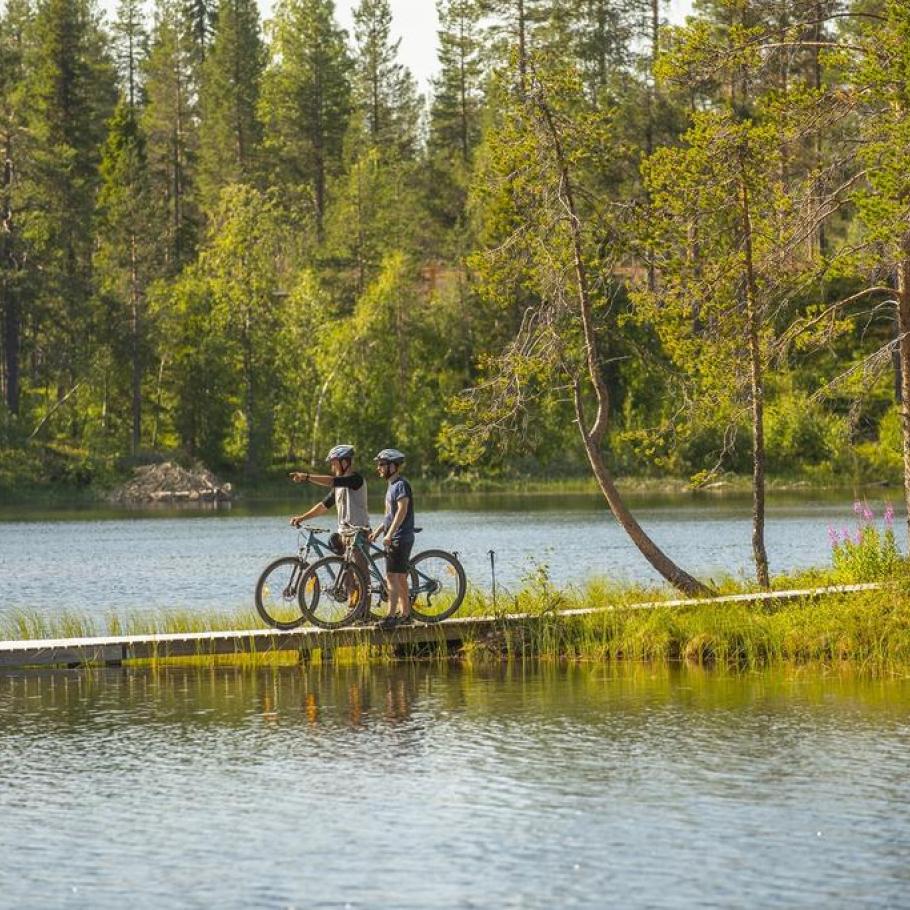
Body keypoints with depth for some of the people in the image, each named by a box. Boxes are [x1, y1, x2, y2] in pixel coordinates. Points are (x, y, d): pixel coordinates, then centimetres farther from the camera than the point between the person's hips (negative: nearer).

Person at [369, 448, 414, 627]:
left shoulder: (401, 485, -13)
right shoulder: (392, 485, 18)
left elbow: (402, 510, -23)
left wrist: (389, 534, -28)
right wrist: (378, 531, 15)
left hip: (400, 538, -10)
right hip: (394, 539, 10)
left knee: (392, 577, -14)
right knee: (400, 577, 13)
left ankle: (391, 616, -17)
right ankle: (405, 613, 18)